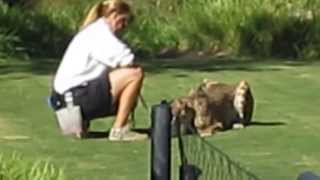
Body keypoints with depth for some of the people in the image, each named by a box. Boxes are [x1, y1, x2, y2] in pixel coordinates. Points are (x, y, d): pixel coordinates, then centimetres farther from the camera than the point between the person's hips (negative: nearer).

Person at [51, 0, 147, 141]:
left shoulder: (91, 31, 23)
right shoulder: (100, 30, -9)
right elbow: (126, 58, -20)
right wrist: (131, 65, 0)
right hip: (78, 96, -11)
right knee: (135, 73, -13)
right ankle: (119, 129, -11)